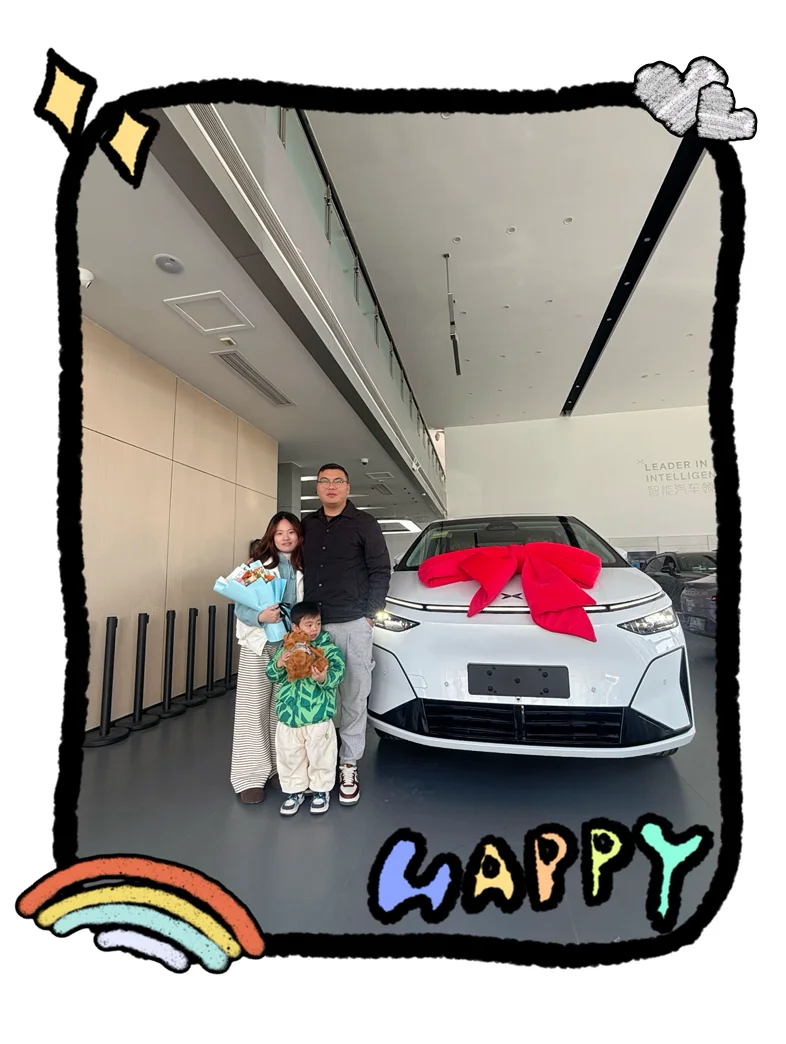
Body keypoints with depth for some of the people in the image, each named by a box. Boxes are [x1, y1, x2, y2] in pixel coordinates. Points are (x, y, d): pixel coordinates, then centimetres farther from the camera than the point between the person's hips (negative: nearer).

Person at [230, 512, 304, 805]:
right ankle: (251, 775, 13)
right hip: (259, 644, -3)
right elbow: (240, 606, -7)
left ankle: (281, 767, 26)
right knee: (253, 708, 2)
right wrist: (260, 617, -25)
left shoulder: (305, 568, 6)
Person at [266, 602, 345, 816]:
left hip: (318, 716, -3)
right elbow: (272, 676, 2)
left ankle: (321, 790, 34)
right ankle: (295, 790, 37)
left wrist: (324, 678, -39)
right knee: (290, 757, 17)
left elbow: (338, 674, -18)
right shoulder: (286, 648, 0)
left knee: (320, 756, 12)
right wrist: (278, 665, -20)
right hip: (288, 715, 3)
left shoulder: (329, 649, -9)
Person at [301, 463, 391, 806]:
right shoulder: (307, 525, 12)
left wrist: (369, 613, -7)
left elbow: (381, 570, -2)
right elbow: (299, 568, 16)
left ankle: (348, 765, 19)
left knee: (354, 698, 4)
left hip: (353, 625, -3)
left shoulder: (364, 524, 0)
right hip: (313, 624, 4)